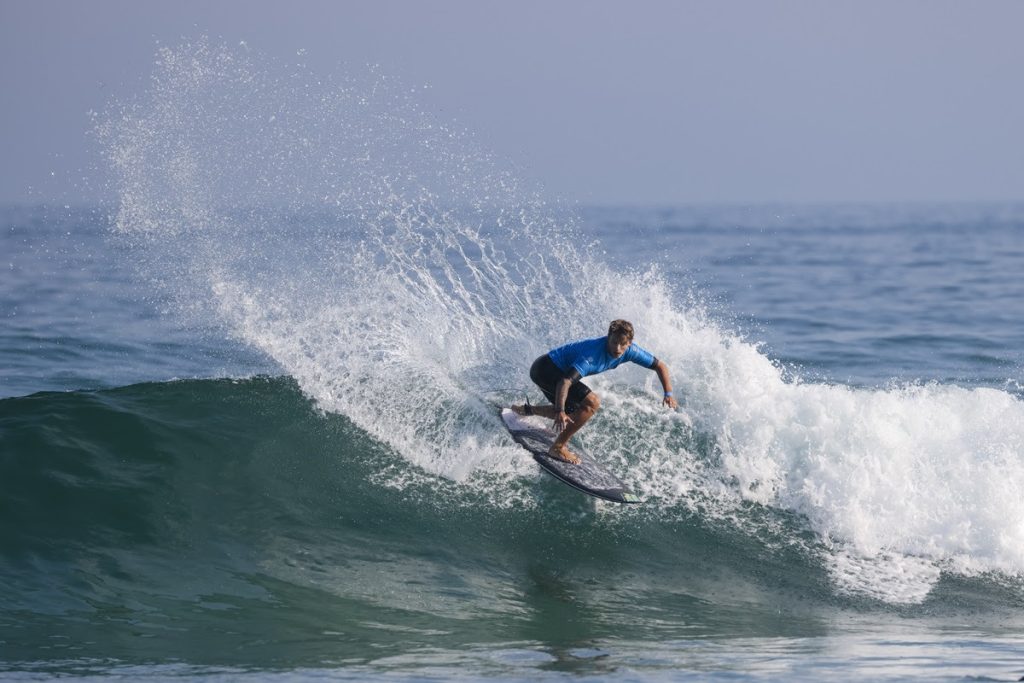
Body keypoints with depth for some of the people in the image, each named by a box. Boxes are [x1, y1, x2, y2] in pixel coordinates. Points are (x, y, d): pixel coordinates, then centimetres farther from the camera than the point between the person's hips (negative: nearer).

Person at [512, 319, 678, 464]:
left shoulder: (630, 351, -12)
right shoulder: (594, 354, -35)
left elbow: (660, 366, -2)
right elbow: (565, 382, -44)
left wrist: (668, 394, -15)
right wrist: (560, 411, -56)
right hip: (545, 369, -9)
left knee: (575, 414, 25)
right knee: (592, 403, -23)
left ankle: (527, 410, 40)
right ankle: (558, 448, -14)